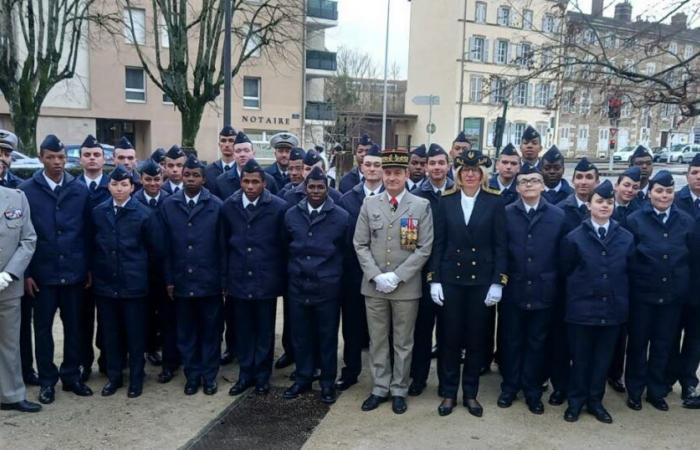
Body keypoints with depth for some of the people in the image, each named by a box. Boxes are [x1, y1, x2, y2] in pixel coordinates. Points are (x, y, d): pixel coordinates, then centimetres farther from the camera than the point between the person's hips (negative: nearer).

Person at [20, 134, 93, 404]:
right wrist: (26, 272, -6)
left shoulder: (80, 190, 2)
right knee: (43, 327, 8)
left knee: (73, 326, 10)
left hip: (74, 271, 2)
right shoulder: (27, 190, -3)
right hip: (43, 272, -1)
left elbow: (87, 232, 4)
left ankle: (71, 376, 24)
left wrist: (89, 267, 2)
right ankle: (47, 380, 21)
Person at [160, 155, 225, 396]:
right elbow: (166, 246, 3)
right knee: (186, 331, 11)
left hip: (209, 281, -2)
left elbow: (222, 246, -3)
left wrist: (224, 280, -4)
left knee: (210, 330, 8)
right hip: (181, 280, 2)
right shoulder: (169, 205, 3)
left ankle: (209, 374, 22)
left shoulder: (216, 205, -3)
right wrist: (169, 279, 0)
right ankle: (192, 374, 24)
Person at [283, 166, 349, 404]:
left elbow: (347, 251, 0)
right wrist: (290, 272, 10)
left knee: (327, 337, 8)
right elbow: (285, 248, 12)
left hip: (327, 287, -2)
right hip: (298, 286, 3)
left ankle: (327, 382, 22)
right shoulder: (291, 214, 4)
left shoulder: (341, 216, -5)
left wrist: (337, 277, 0)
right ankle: (303, 378, 28)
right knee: (301, 336, 12)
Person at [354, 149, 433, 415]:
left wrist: (397, 276, -14)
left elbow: (425, 248, -6)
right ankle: (380, 388, 24)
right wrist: (375, 276, -11)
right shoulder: (369, 204, 5)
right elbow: (360, 245, 2)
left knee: (403, 341, 8)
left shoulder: (422, 206, -2)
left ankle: (399, 391, 22)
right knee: (377, 340, 11)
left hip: (406, 287, -2)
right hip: (374, 285, 2)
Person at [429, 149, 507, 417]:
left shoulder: (494, 203, 0)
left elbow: (500, 246, -1)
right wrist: (434, 280, -3)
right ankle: (448, 393, 20)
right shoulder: (446, 203, 3)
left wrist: (498, 282, -8)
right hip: (450, 279, 1)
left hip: (481, 280, 0)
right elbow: (438, 244, 3)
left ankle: (470, 393, 23)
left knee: (476, 338, 8)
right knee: (449, 338, 6)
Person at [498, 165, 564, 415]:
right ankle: (509, 387, 27)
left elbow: (562, 255, 1)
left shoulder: (557, 215, 1)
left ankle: (533, 391, 25)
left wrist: (557, 286, -3)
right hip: (513, 290, 0)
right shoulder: (506, 214, 0)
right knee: (511, 341, 11)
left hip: (543, 291, 0)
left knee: (537, 342, 11)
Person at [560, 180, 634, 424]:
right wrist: (578, 292, 2)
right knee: (580, 357, 8)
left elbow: (630, 272, 8)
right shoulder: (574, 237, -4)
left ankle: (595, 401, 27)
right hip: (582, 307, -2)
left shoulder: (626, 238, 4)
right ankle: (576, 400, 24)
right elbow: (566, 271, 1)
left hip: (613, 308, 2)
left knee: (604, 357, 12)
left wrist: (623, 300, 6)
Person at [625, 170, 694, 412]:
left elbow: (692, 257, 5)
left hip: (673, 294, 2)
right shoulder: (635, 220, -7)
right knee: (638, 342, 10)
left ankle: (656, 391, 28)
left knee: (663, 344, 12)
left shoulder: (686, 221, 1)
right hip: (642, 293, -2)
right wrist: (628, 288, -9)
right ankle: (634, 390, 25)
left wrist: (684, 287, 2)